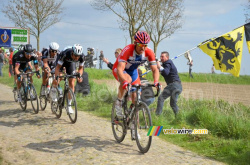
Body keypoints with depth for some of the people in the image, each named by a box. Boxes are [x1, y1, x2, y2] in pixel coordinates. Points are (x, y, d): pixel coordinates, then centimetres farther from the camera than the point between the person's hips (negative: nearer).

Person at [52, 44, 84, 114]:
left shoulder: (82, 56, -32)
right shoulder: (65, 54, -41)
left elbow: (81, 68, -15)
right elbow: (58, 67, -34)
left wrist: (79, 75, -33)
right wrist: (56, 78, -47)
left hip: (70, 63, 2)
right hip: (61, 61, -2)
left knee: (72, 84, -7)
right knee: (57, 80, -21)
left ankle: (69, 105, 2)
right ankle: (53, 90, 14)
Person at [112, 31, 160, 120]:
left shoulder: (149, 52, -23)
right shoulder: (127, 50, -36)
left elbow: (155, 69, -22)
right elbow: (120, 69, -42)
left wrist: (156, 82, -41)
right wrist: (125, 82, -59)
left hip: (133, 70, 5)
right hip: (119, 69, -5)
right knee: (128, 79, -38)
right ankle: (118, 102, -17)